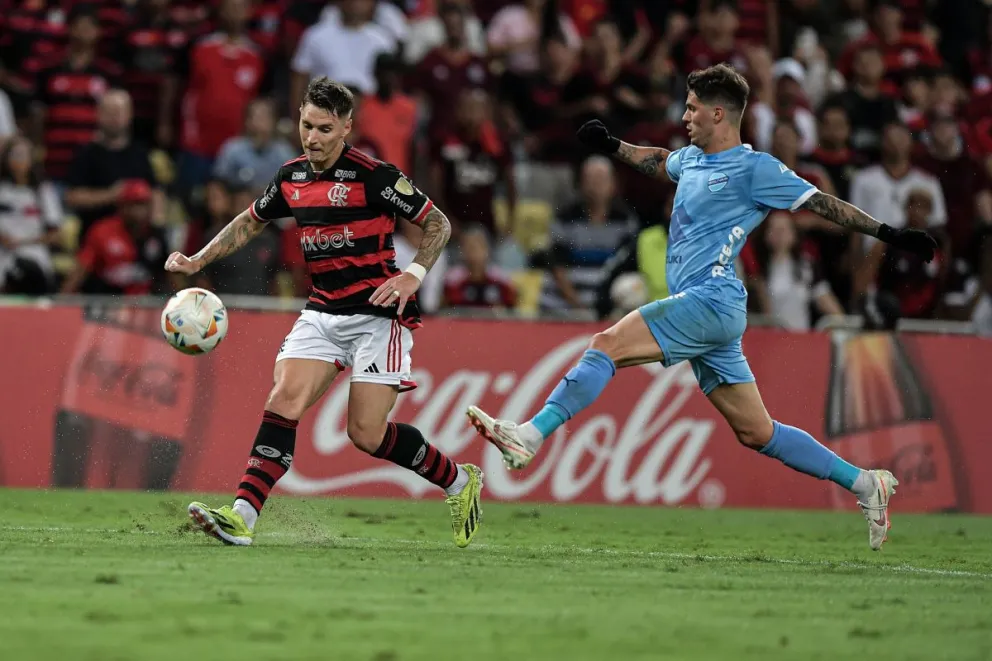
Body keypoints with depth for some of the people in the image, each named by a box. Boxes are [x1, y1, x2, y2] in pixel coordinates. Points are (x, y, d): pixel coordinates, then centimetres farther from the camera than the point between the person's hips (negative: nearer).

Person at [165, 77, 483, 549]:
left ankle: (459, 482, 14)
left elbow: (438, 224, -5)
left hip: (377, 314, -6)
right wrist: (198, 261, 13)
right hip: (323, 311, 6)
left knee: (367, 434, -9)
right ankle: (242, 517, -20)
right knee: (284, 402, -13)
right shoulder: (291, 177, 7)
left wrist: (414, 274, -20)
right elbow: (250, 222, 25)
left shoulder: (373, 176, -12)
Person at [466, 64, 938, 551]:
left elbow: (819, 202, -2)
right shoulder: (691, 159, 19)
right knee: (756, 433, 9)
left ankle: (529, 437, -25)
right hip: (700, 308, 9)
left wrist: (886, 232, -6)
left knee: (608, 343, -19)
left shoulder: (754, 168, -4)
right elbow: (659, 161, 43)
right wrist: (613, 146, 39)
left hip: (713, 298, -9)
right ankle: (865, 483, 15)